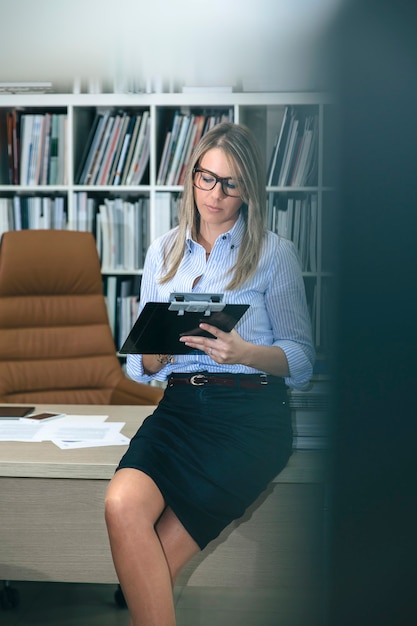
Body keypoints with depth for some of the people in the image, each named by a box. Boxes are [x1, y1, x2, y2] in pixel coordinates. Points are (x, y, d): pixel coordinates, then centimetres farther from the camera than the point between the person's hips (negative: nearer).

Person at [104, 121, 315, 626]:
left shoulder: (273, 253, 6)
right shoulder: (164, 252, 17)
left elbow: (302, 359, 2)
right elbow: (141, 366, 17)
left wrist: (243, 352, -17)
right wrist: (158, 350, -8)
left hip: (250, 413, -3)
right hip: (179, 405, 4)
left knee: (159, 554, -21)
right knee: (122, 503, -28)